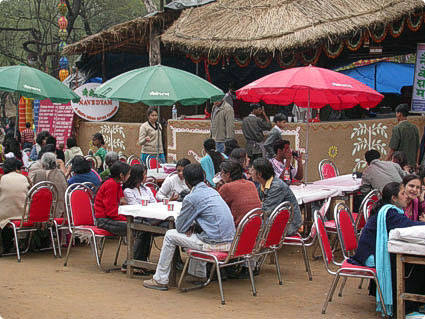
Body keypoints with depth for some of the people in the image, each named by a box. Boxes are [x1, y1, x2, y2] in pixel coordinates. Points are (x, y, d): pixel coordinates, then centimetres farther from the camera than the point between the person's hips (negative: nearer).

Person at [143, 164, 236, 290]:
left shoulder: (192, 198, -11)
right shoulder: (213, 191, 13)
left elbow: (180, 227, -2)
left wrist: (189, 227, 20)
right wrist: (192, 227, 10)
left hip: (214, 244, -8)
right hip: (229, 241, 8)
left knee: (170, 235, 7)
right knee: (194, 232, 36)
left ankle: (160, 280, 15)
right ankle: (199, 275, 43)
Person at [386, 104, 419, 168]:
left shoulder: (397, 128, -13)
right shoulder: (414, 128, 6)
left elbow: (393, 149, -13)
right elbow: (418, 148, 11)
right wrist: (417, 163, 20)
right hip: (412, 164, 6)